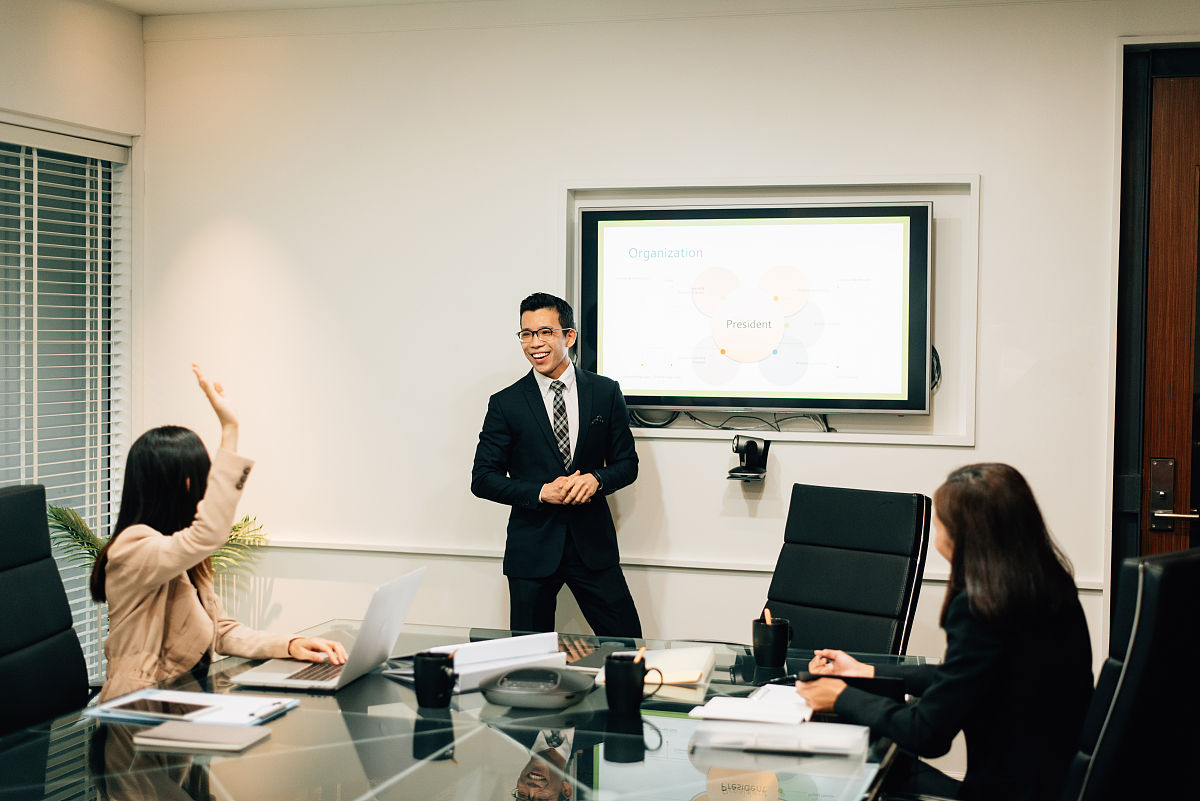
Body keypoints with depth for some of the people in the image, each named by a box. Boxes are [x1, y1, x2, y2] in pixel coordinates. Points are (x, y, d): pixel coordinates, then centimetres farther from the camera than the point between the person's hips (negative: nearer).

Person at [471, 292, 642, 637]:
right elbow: (483, 478, -1)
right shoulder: (506, 403, 0)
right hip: (533, 547, -1)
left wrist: (596, 478, -14)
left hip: (593, 543, 1)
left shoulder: (606, 392, 4)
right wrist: (541, 492, -15)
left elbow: (627, 463, 8)